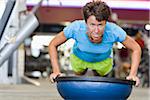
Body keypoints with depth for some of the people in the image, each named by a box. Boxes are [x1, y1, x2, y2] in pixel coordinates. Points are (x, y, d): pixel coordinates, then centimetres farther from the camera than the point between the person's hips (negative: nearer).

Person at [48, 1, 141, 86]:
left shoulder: (114, 31, -40)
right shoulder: (76, 28, -41)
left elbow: (136, 49, -24)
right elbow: (53, 45, -25)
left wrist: (133, 74, -34)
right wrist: (56, 71, -34)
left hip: (103, 61, 0)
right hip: (79, 59, 0)